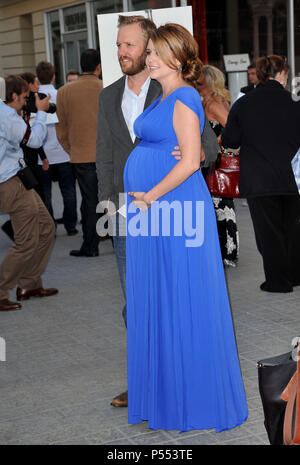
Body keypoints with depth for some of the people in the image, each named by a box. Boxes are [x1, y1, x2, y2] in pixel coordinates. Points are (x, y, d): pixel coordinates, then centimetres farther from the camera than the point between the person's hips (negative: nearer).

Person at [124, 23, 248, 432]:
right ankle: (163, 393, 24)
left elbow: (190, 161, -19)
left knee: (179, 303, -2)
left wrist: (150, 197, -16)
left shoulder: (184, 99, -12)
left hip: (176, 210, -10)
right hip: (154, 211, 10)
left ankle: (192, 401, 9)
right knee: (155, 303, 13)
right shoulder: (163, 100, 18)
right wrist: (144, 199, 15)